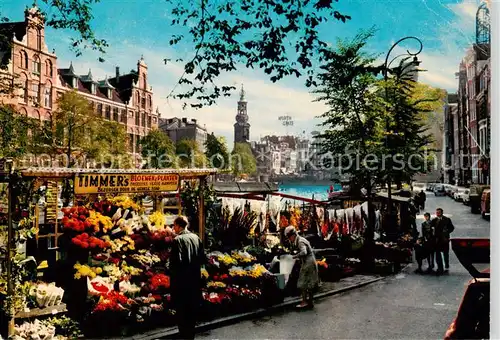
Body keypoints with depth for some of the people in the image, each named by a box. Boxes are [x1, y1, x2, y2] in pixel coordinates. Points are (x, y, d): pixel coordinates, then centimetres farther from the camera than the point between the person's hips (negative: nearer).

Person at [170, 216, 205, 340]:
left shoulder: (178, 240, -15)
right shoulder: (196, 238, 4)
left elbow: (177, 261, -21)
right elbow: (203, 259, 6)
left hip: (181, 281, -6)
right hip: (195, 280, 7)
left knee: (182, 311, 4)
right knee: (192, 310, 17)